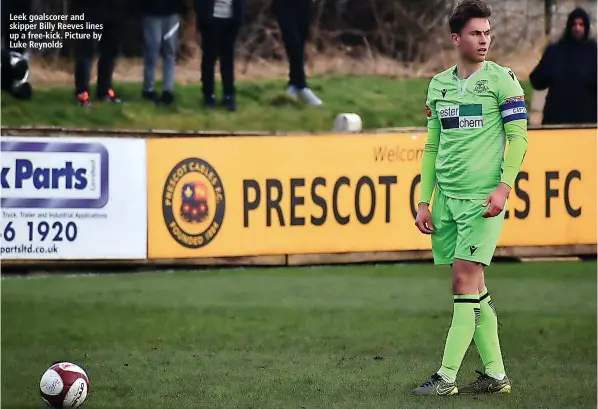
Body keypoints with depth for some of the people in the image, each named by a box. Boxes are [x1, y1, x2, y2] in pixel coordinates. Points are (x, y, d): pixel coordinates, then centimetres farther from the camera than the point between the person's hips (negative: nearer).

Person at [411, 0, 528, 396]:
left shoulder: (502, 79, -3)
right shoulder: (438, 84, 12)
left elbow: (519, 138, -6)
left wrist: (504, 187, -17)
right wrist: (425, 201, 12)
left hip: (483, 198, -6)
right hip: (446, 198, 6)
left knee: (465, 278, -10)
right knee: (474, 287, 7)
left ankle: (447, 376, -10)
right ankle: (496, 373, 14)